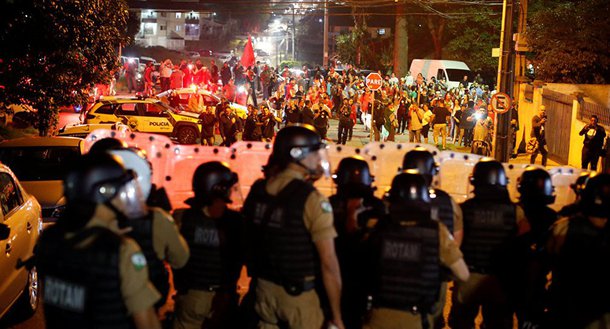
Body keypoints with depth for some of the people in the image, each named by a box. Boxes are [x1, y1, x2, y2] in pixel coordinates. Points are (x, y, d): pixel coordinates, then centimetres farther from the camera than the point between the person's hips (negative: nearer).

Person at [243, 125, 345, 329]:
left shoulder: (257, 190, -2)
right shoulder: (312, 199, -18)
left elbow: (249, 240, 8)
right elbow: (328, 264, -19)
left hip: (264, 287, 6)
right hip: (298, 294, -5)